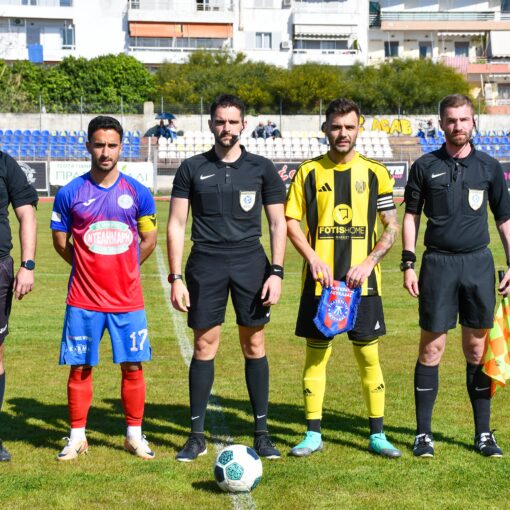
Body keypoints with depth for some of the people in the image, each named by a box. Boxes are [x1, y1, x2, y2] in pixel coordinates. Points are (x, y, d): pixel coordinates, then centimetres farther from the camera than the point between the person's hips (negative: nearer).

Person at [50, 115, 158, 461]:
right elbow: (60, 241, 9)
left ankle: (135, 435, 16)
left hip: (128, 298, 1)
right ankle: (77, 436, 15)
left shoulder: (138, 193, 0)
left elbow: (149, 241, 10)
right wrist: (88, 267, 10)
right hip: (83, 299, 0)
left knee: (133, 366, 3)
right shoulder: (70, 194, -1)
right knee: (80, 367, 3)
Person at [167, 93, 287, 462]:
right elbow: (177, 224, 6)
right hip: (206, 264, 0)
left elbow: (278, 223, 7)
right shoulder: (192, 169, 6)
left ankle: (262, 432, 12)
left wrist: (276, 272, -3)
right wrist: (176, 277, -2)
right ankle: (197, 435, 8)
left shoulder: (262, 169, 6)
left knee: (254, 345, 2)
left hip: (250, 262, 0)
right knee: (205, 345, 1)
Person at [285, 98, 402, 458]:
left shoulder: (375, 172, 4)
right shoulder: (309, 172, 4)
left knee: (369, 356, 3)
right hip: (320, 279, 0)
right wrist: (313, 259, -9)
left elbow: (392, 227, 5)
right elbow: (291, 221, 4)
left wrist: (369, 262, -9)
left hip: (362, 281, 0)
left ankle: (377, 435, 13)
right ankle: (313, 435, 13)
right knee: (316, 354, 4)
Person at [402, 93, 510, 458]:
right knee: (431, 348, 0)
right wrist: (408, 264, 0)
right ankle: (424, 433, 8)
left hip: (479, 263, 1)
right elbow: (411, 215, 8)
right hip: (438, 263, -1)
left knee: (478, 349, 5)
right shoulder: (425, 166, 4)